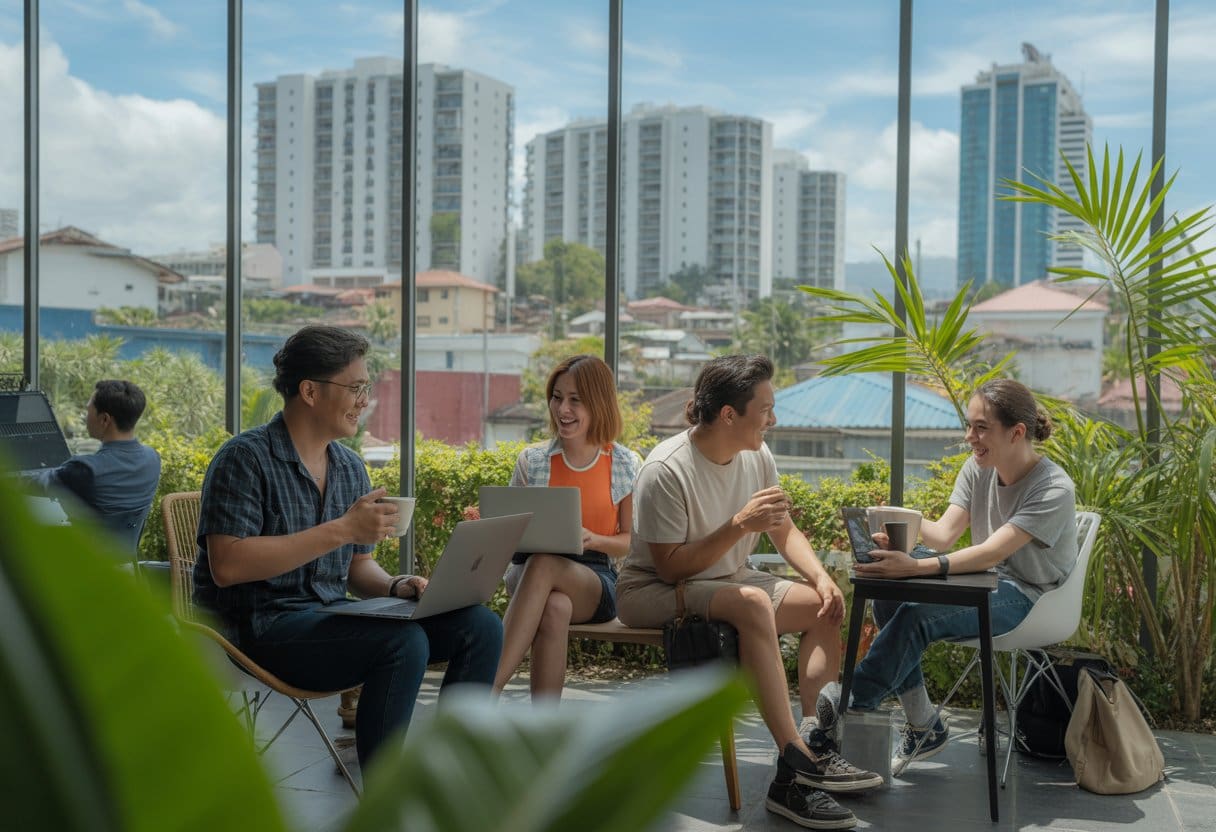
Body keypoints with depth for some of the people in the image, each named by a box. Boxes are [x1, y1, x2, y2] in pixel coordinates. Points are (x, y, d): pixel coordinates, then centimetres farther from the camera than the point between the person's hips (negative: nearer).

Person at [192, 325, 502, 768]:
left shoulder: (350, 467, 14)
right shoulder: (245, 458, -9)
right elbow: (227, 566, -21)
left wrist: (395, 586, -3)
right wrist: (341, 529, -22)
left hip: (330, 618, 8)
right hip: (260, 627, -7)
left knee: (480, 626, -9)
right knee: (403, 641, -32)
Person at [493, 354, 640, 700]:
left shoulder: (626, 466, 5)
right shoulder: (531, 461, 8)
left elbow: (631, 541, 7)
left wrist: (592, 540, -13)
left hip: (597, 583, -1)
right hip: (527, 572, 1)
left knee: (543, 564, -38)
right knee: (555, 607, -39)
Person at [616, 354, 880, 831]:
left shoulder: (757, 456, -2)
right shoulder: (666, 470, -24)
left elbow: (784, 531, 8)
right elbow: (670, 567, -24)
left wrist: (822, 579, -9)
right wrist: (740, 525, -30)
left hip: (726, 581, 8)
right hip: (652, 593, -8)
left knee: (823, 606, -6)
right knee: (753, 603, -34)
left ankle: (817, 749, -11)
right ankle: (796, 767, -33)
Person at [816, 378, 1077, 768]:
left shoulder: (1054, 490, -19)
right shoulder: (977, 469, 3)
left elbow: (993, 552, -30)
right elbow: (944, 533, -4)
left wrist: (917, 567, -43)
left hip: (1029, 597, -7)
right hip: (988, 584, 7)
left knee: (918, 615, -30)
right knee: (888, 598, -16)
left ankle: (850, 702, -20)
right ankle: (924, 726, -9)